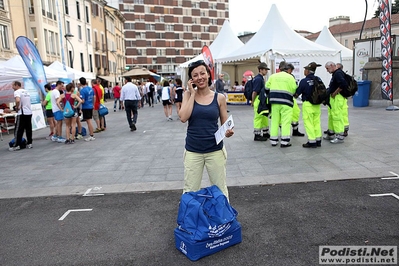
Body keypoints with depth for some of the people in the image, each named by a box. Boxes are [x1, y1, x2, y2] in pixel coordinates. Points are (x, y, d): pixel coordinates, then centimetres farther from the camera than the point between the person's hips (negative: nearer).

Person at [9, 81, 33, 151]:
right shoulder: (26, 91, 16)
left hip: (22, 113, -7)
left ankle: (17, 145, 0)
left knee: (18, 130, -1)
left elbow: (17, 100, -27)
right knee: (28, 129, 10)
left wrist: (17, 107, -12)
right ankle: (29, 143, 12)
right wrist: (20, 107, 16)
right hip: (29, 112, 7)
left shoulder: (17, 92, -9)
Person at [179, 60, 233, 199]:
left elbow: (225, 124, 7)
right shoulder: (188, 94, 1)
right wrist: (193, 93, -11)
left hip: (215, 150, 0)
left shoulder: (219, 97, -1)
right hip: (192, 151, 0)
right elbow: (183, 118, -14)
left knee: (220, 190, 11)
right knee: (190, 191, 8)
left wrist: (228, 132, -16)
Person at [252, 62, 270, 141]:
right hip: (258, 100, -10)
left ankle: (265, 133, 26)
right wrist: (252, 102, -14)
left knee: (265, 117, 16)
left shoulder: (261, 78, 16)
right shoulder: (258, 79, -15)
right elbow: (255, 92, -19)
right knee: (258, 118, -5)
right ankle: (257, 135, 2)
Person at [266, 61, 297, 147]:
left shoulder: (273, 76, 6)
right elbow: (294, 89, -8)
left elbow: (267, 87, 9)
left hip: (275, 101, 4)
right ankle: (284, 141, -2)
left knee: (274, 121, 10)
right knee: (286, 121, 0)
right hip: (286, 101, -3)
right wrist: (289, 93, 12)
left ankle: (273, 140, 14)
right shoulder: (290, 77, -3)